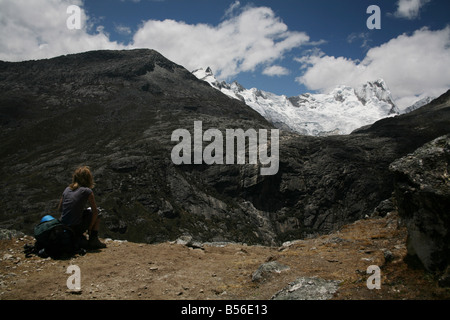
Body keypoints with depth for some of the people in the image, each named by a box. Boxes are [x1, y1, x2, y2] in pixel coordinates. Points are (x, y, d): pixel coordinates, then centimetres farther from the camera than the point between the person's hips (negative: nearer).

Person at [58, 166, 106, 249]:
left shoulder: (67, 190, 7)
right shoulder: (87, 191, -7)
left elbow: (60, 209, 16)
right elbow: (95, 212, -5)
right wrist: (90, 227, 6)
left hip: (63, 228, 6)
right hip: (77, 228, -6)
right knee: (96, 214, 18)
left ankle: (79, 237, 16)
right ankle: (93, 241, 12)